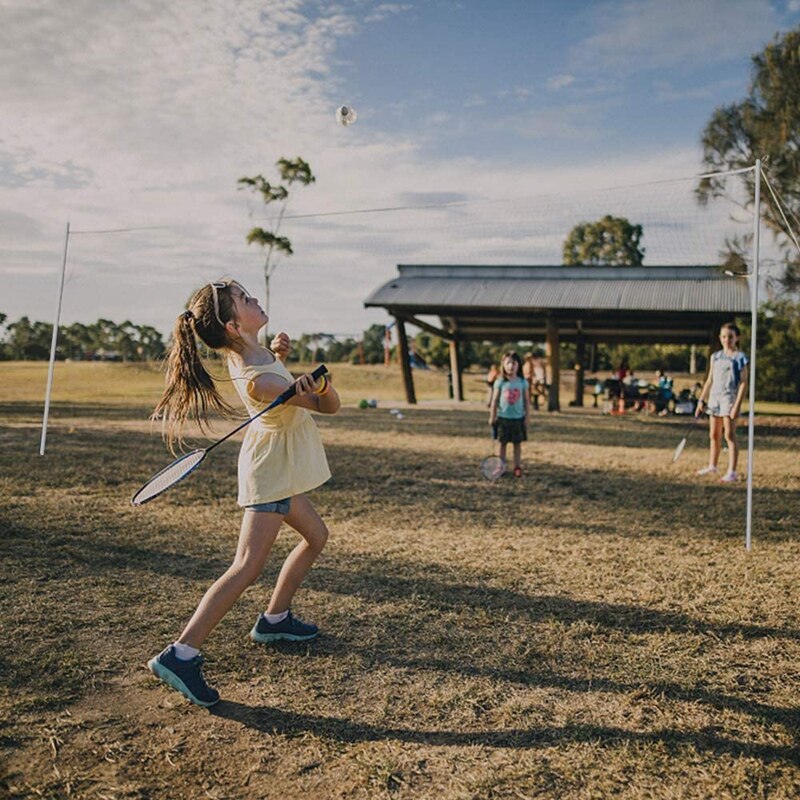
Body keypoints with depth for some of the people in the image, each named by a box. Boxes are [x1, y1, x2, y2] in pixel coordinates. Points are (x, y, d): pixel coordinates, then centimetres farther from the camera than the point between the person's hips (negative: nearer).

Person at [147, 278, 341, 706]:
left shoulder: (245, 349, -5)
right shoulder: (258, 381, -30)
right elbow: (329, 405, -20)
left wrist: (279, 354, 0)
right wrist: (319, 385, -41)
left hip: (278, 467, 10)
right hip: (270, 470, -10)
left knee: (315, 535, 21)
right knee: (248, 566, -13)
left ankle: (274, 618, 32)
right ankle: (181, 654, -13)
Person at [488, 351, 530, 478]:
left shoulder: (522, 382, -1)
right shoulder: (500, 382, -4)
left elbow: (527, 401, 2)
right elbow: (494, 400, 0)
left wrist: (527, 417, -1)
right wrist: (492, 417, -2)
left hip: (518, 418, 1)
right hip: (503, 417, 0)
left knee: (517, 443, 7)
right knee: (503, 443, 8)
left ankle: (517, 467, 15)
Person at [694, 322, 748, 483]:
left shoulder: (740, 357, -4)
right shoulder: (715, 357, 12)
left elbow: (743, 383, -9)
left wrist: (737, 405, -16)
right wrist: (702, 400, 13)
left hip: (729, 398, -6)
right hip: (714, 398, 6)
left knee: (730, 435, -8)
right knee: (714, 435, 13)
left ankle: (732, 472, -5)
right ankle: (712, 466, 26)